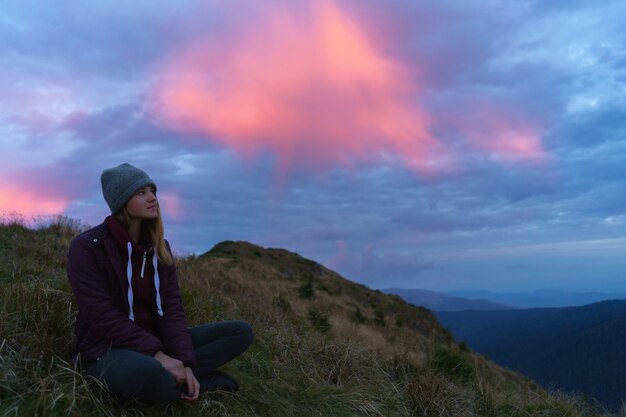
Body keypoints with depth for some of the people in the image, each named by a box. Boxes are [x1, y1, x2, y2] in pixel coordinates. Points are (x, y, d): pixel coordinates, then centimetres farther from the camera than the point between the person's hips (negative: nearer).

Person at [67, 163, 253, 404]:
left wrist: (185, 362, -17)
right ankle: (201, 380, -12)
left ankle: (175, 377, -16)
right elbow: (102, 316, -19)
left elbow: (171, 307, -2)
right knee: (145, 373, -42)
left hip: (155, 341, 6)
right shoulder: (86, 247, -11)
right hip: (108, 349, -5)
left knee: (241, 332, -7)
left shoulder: (159, 247, 5)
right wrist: (157, 355, -25)